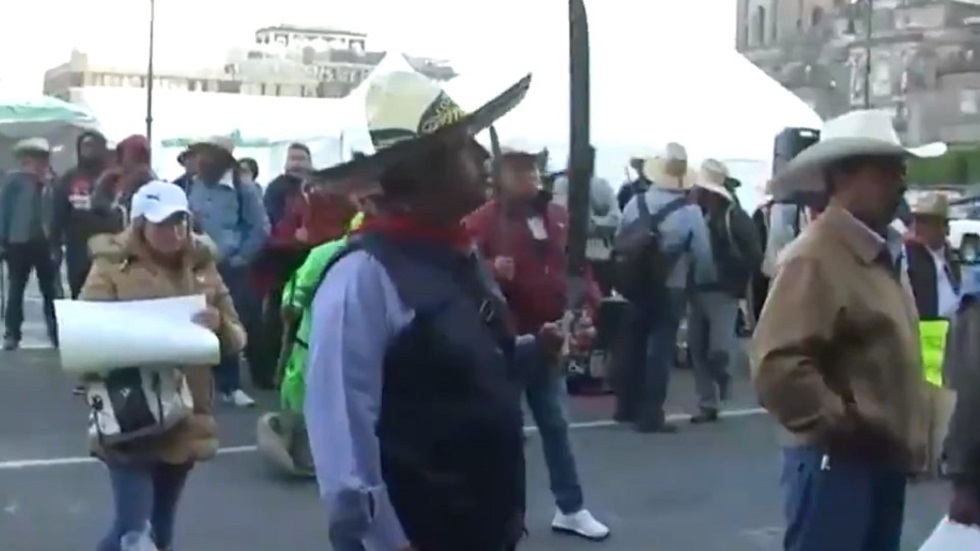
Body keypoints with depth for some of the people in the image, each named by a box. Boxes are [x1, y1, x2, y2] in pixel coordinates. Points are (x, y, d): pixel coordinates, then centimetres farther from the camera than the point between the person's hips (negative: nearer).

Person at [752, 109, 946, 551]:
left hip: (883, 460, 10)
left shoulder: (883, 254, 14)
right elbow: (776, 366, -28)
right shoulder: (814, 258, -18)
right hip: (835, 461, -10)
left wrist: (905, 438, 15)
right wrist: (839, 423, -20)